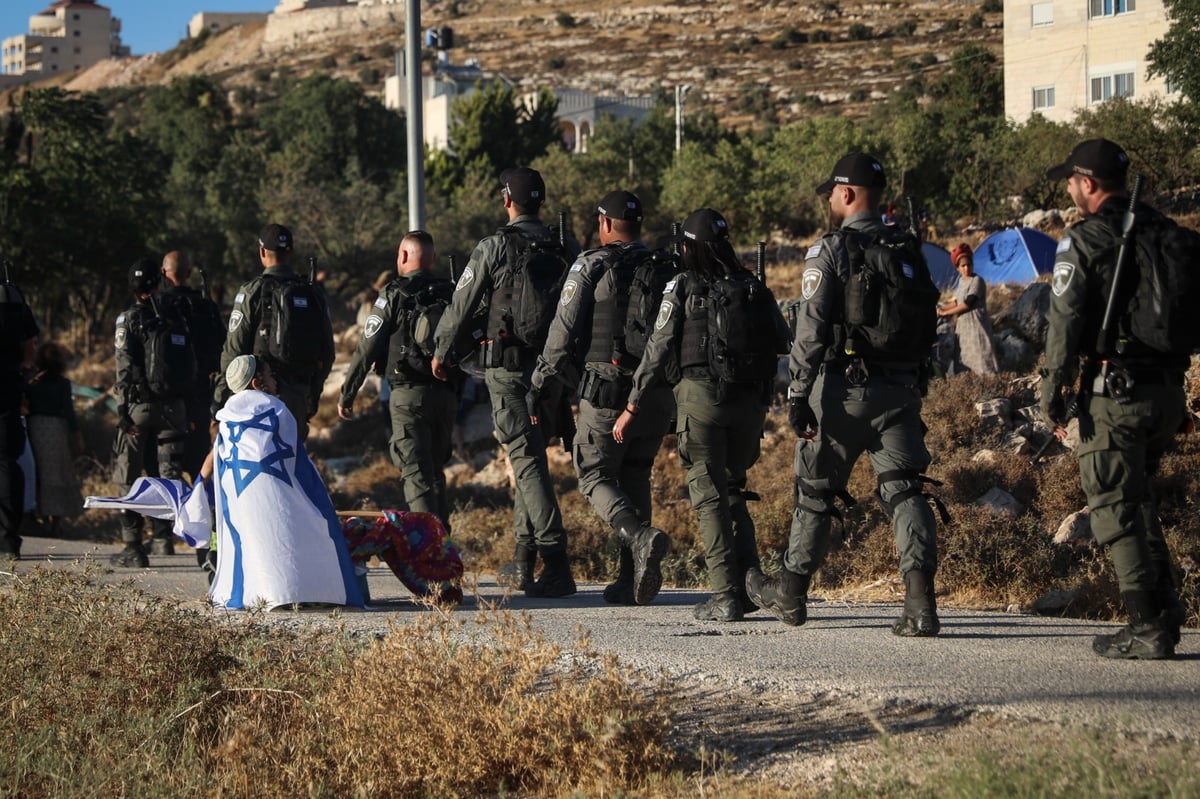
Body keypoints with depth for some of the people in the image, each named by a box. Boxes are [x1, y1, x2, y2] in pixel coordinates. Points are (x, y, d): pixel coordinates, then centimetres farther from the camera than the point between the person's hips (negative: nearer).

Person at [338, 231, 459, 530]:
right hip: (446, 394, 5)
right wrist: (460, 395, 22)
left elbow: (366, 349, -6)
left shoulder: (394, 295, -6)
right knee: (435, 470, 18)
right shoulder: (451, 294, 8)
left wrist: (346, 395, 2)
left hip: (409, 395, -5)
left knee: (416, 473, -7)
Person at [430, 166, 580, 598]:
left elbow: (462, 303, 0)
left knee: (527, 462, -9)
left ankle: (556, 561, -18)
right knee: (529, 456, 18)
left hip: (508, 367, -5)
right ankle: (523, 561, 21)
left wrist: (441, 352, 15)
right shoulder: (566, 248, 6)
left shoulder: (496, 247, -7)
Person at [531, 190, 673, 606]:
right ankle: (631, 579, 10)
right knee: (634, 475, 17)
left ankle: (641, 538, -25)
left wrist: (539, 383, 1)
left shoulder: (591, 266, -3)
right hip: (658, 394, 5)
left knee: (596, 477, 4)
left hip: (607, 389, -5)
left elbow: (564, 331, -6)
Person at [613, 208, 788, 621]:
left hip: (701, 396, -4)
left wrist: (632, 407, 0)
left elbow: (658, 350, -4)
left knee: (709, 496, 0)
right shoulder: (753, 287, 9)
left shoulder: (683, 286, -2)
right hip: (749, 401, 4)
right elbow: (783, 343, 10)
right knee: (733, 489, 19)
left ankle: (726, 596, -6)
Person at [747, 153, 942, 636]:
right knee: (904, 491, -2)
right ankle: (920, 601, -17)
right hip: (900, 389, 4)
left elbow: (810, 330, -13)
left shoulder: (830, 250, -7)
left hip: (843, 388, -4)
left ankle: (789, 595, 24)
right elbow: (928, 323, 14)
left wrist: (798, 396, -12)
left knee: (815, 492, 10)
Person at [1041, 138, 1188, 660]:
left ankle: (1148, 628, -3)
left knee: (1116, 509, 0)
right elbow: (1191, 314, 13)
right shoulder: (1166, 233, 10)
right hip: (1169, 389, 7)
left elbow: (1064, 324, -12)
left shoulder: (1084, 241, -10)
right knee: (1137, 496, 21)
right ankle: (1165, 607, 17)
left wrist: (1052, 396, -6)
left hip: (1114, 391, -7)